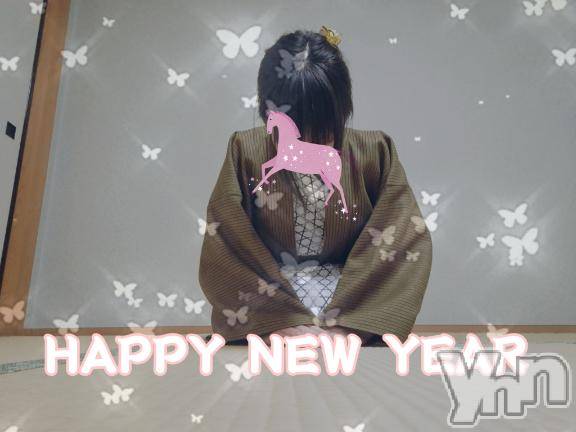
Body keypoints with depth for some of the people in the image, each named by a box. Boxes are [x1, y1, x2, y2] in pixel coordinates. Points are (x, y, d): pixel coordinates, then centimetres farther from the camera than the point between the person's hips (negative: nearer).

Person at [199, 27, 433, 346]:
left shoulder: (374, 153, -2)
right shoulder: (246, 153, -4)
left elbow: (407, 246, -6)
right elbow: (222, 255, -6)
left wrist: (347, 327, -15)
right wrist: (288, 325, -14)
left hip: (353, 322, 1)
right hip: (267, 325, 0)